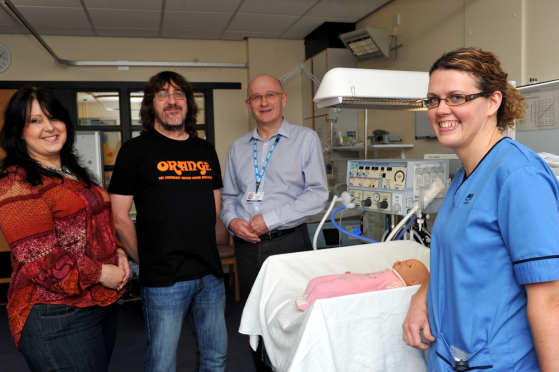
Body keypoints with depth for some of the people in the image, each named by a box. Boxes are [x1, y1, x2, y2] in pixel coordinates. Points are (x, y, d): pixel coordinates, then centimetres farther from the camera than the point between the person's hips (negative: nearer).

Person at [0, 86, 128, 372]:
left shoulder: (73, 173, 14)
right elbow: (39, 259, -19)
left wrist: (118, 253, 4)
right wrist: (99, 273, -15)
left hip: (102, 303, 8)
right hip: (56, 317, -8)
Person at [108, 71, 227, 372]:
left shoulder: (206, 151, 12)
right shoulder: (136, 150, -3)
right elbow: (120, 218, -4)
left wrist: (203, 251, 10)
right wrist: (148, 262, -1)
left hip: (210, 273, 5)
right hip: (163, 279, -4)